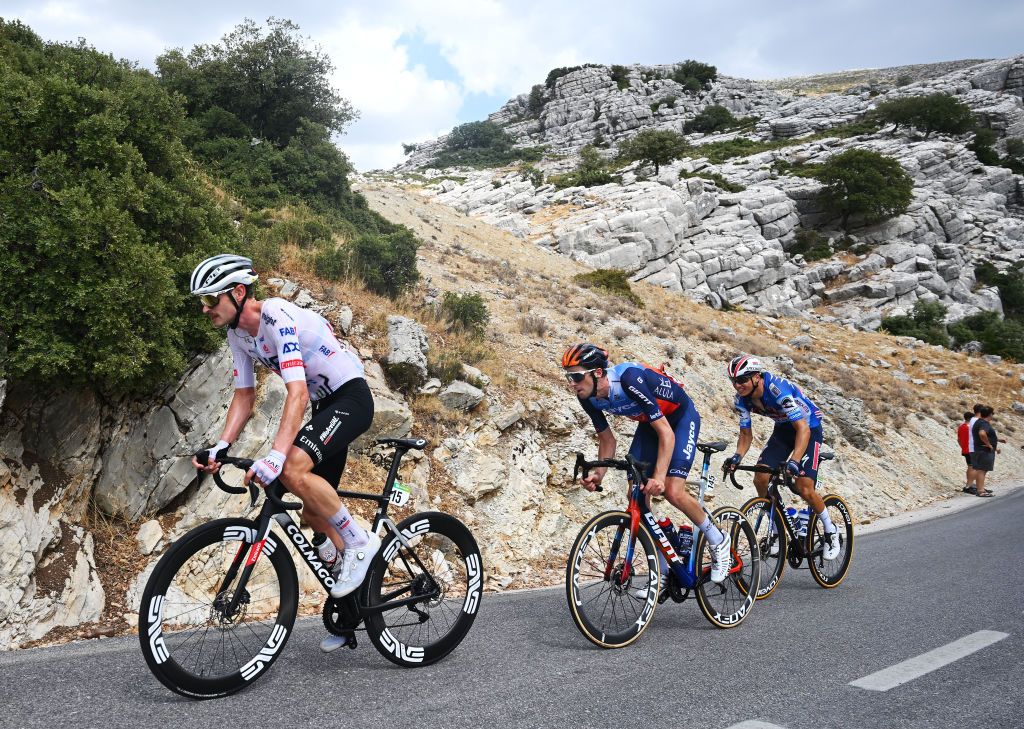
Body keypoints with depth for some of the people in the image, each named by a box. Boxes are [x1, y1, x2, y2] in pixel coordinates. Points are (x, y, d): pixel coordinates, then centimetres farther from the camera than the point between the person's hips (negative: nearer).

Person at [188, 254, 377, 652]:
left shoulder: (279, 318, -25)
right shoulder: (239, 333, 2)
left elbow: (298, 392, -34)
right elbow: (244, 396, 6)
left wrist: (275, 454, -43)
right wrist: (222, 445, -9)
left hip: (351, 397, -9)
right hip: (325, 404, 9)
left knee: (294, 470, -32)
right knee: (314, 512, 9)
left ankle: (359, 541, -12)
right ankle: (352, 605, 24)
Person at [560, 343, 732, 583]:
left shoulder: (629, 379, -38)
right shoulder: (588, 398, -16)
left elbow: (666, 432, -36)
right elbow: (607, 439, -2)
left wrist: (659, 477, -46)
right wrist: (599, 474, -19)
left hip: (681, 417, -7)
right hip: (648, 422, 7)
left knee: (673, 491, -20)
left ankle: (719, 542, 7)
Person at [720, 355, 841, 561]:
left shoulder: (778, 389, -35)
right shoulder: (741, 400, -15)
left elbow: (803, 429, -38)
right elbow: (746, 435, -5)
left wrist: (794, 461, -51)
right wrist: (737, 457, -25)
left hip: (808, 427, -6)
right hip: (782, 428, 6)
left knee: (804, 488, -16)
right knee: (760, 478, -13)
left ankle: (830, 530, 11)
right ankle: (776, 530, 6)